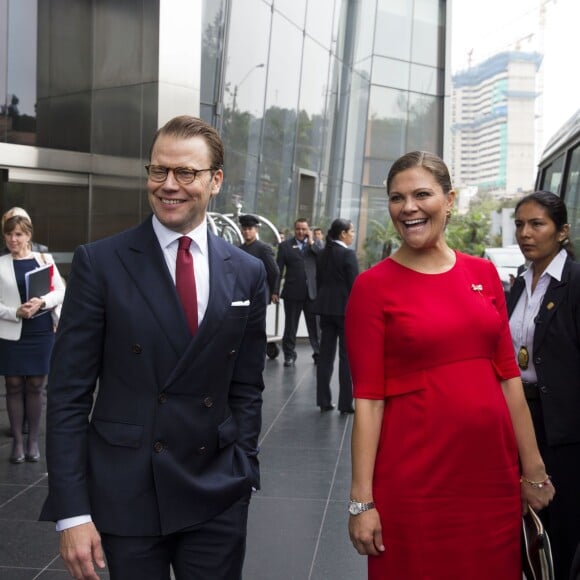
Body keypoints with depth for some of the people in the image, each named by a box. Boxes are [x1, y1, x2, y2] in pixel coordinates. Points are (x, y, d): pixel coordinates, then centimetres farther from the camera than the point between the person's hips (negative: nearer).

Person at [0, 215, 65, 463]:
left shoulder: (45, 259, 3)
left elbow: (61, 292, 3)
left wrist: (42, 302, -14)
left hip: (41, 333, 1)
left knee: (35, 386, 7)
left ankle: (33, 440, 16)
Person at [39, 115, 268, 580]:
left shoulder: (247, 273, 3)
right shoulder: (100, 262, -5)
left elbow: (246, 387, 9)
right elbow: (69, 392, -7)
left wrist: (243, 474, 2)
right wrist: (72, 511, -11)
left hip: (218, 496, 2)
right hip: (126, 494, -2)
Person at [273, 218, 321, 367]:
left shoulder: (315, 245, 11)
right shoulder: (285, 246, 6)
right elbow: (278, 270, 2)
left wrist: (311, 242, -5)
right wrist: (275, 291, -3)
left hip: (312, 292, 1)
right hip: (292, 292, -1)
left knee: (315, 325, 3)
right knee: (290, 326, 7)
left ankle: (318, 353, 12)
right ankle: (289, 354, 16)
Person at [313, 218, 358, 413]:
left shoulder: (322, 254, 8)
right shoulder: (348, 254, -12)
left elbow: (319, 281, 12)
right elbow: (354, 285, -13)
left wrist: (324, 303, 17)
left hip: (326, 308, 6)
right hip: (345, 308, -6)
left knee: (326, 355, 9)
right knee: (347, 357, 1)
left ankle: (324, 401, 12)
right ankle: (345, 403, 3)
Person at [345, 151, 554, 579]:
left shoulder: (484, 274, 6)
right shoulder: (374, 286, -6)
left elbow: (508, 375, 7)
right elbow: (368, 397, -8)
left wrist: (532, 468, 6)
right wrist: (362, 500, -10)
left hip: (492, 469, 4)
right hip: (413, 478, -4)